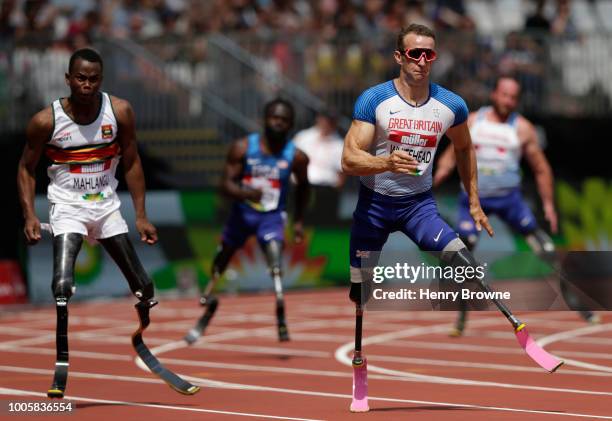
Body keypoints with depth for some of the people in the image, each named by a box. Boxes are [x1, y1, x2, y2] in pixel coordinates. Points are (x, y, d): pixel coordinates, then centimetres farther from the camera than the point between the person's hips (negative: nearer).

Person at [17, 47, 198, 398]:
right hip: (68, 207, -3)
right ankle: (62, 362, -12)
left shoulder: (120, 112, -8)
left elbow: (132, 163, 3)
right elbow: (27, 169, -1)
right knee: (63, 284, -24)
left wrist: (142, 217, 0)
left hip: (107, 206, 3)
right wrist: (30, 216, -12)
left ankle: (143, 343, 31)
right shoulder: (47, 121, -14)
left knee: (144, 286, 5)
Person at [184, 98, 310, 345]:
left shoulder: (296, 157, -11)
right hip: (241, 212, 2)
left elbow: (302, 187, 9)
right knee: (221, 262, 15)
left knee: (275, 261, -26)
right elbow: (225, 183, -16)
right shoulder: (243, 148, -13)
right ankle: (208, 308, 38)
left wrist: (299, 220, 8)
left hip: (271, 216, -2)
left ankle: (281, 320, -24)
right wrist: (245, 193, -37)